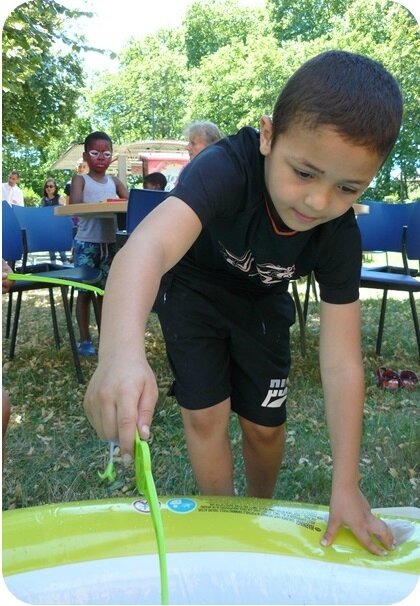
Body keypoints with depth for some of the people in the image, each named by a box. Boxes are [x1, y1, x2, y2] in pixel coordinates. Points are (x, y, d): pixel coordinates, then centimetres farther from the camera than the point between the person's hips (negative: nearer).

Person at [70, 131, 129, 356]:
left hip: (110, 243, 4)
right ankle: (85, 340, 11)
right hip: (86, 243, -4)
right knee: (85, 292, 2)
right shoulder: (80, 179, 0)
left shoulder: (115, 181, 12)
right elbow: (74, 206, -17)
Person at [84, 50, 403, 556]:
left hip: (260, 301, 3)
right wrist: (121, 353, -78)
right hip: (193, 288, -2)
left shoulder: (339, 237, -27)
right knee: (206, 413, -8)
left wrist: (345, 487, -25)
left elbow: (341, 363, -25)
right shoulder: (230, 168, -39)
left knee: (265, 426, 6)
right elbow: (150, 244, -58)